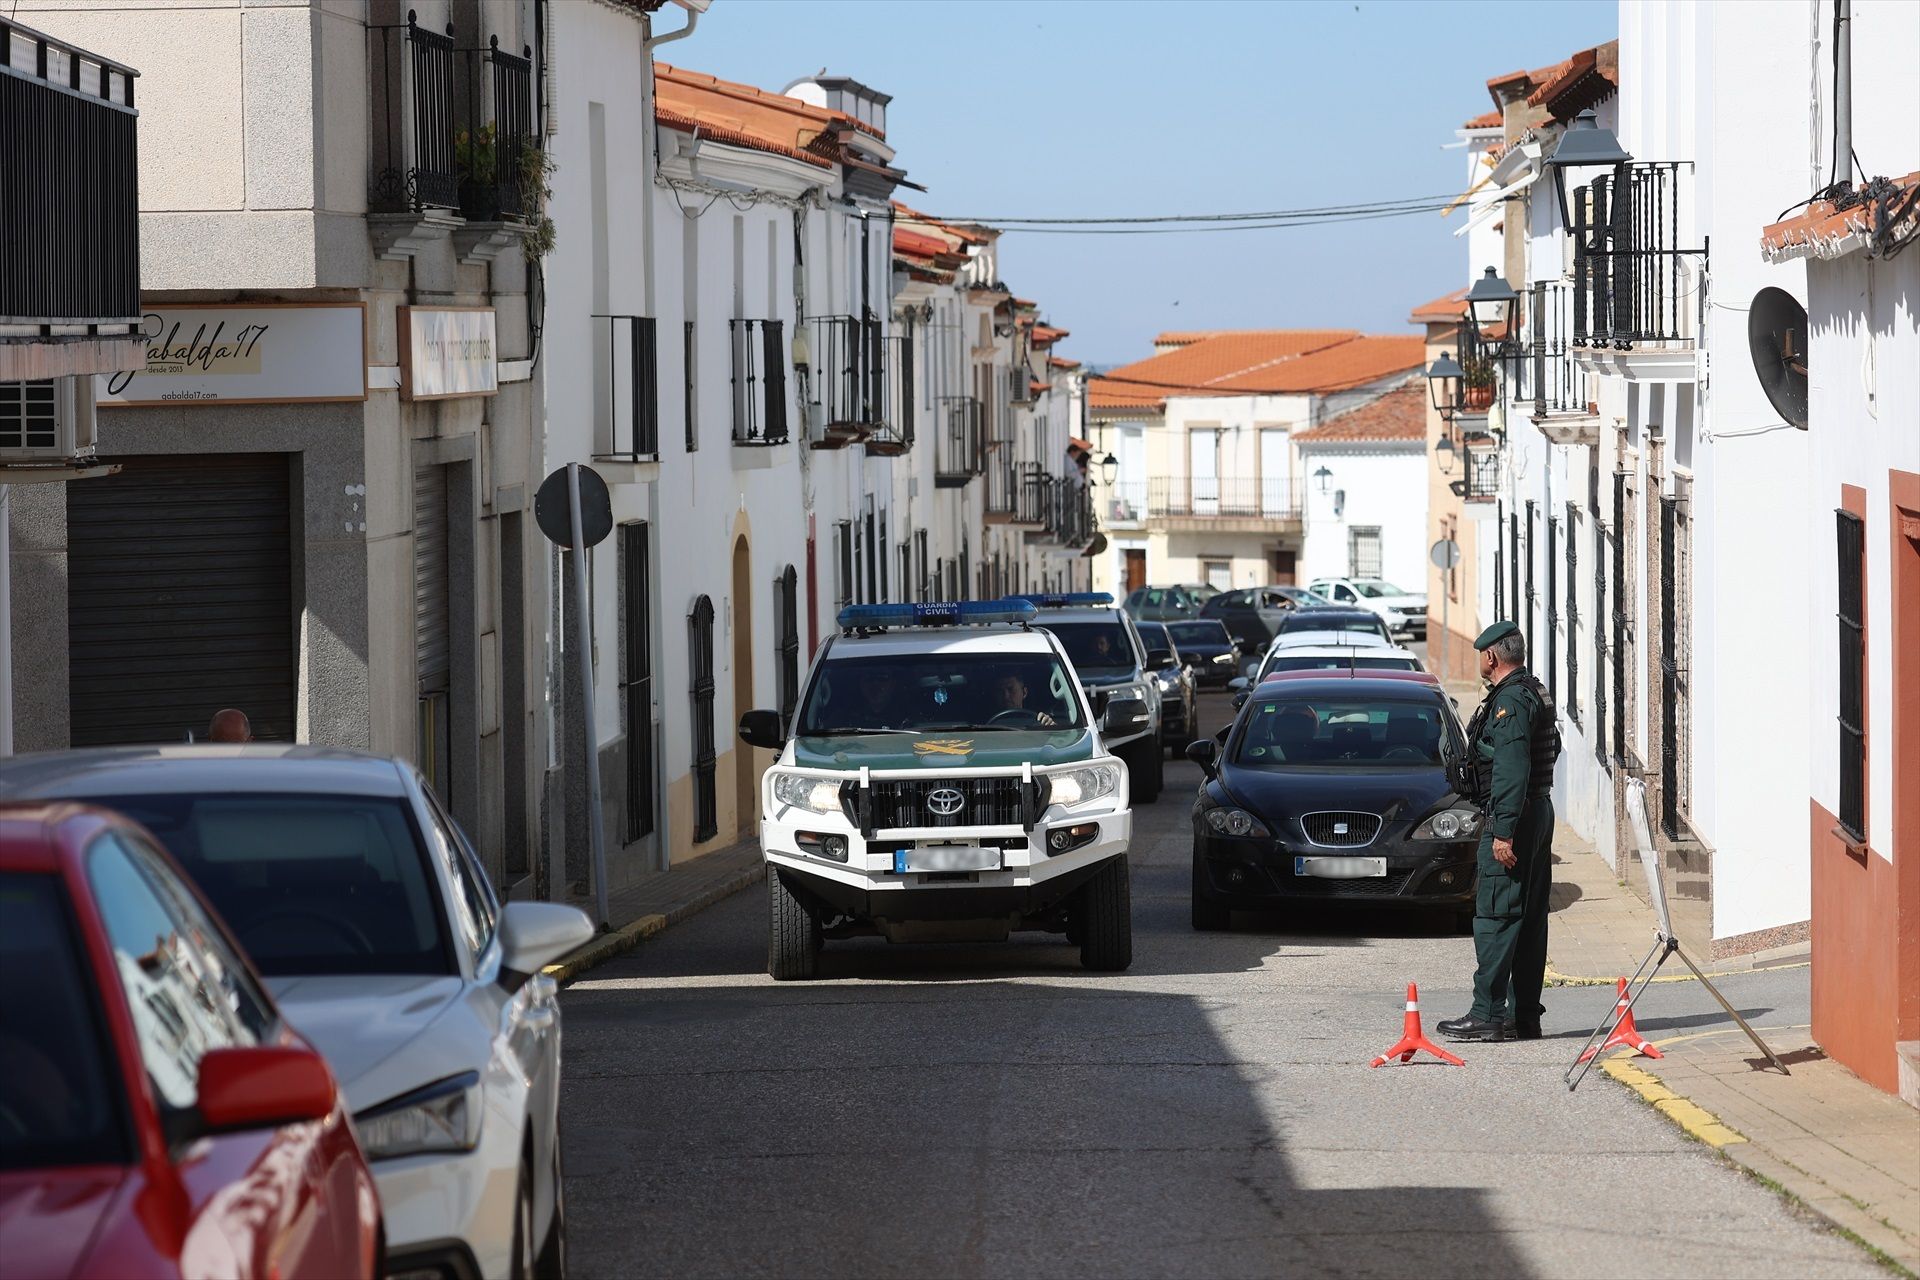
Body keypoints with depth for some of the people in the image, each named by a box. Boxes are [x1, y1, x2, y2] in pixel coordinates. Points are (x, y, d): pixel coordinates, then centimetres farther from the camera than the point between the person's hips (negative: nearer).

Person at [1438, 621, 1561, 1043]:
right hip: (1540, 813, 10)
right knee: (1529, 920, 11)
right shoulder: (1536, 695, 16)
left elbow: (1512, 771, -22)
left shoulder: (1510, 701, -16)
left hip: (1513, 817, -10)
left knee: (1495, 917, -10)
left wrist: (1504, 832, -24)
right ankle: (1525, 1015, 13)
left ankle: (1488, 1015, -11)